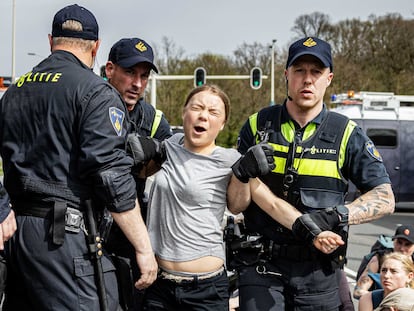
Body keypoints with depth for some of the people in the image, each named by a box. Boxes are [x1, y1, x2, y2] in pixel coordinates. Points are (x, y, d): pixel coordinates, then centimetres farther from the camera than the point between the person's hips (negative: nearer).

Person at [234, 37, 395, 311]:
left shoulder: (346, 135, 3)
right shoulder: (258, 126, 5)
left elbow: (385, 199, -3)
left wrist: (335, 216, -18)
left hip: (320, 270, 1)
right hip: (263, 266, 0)